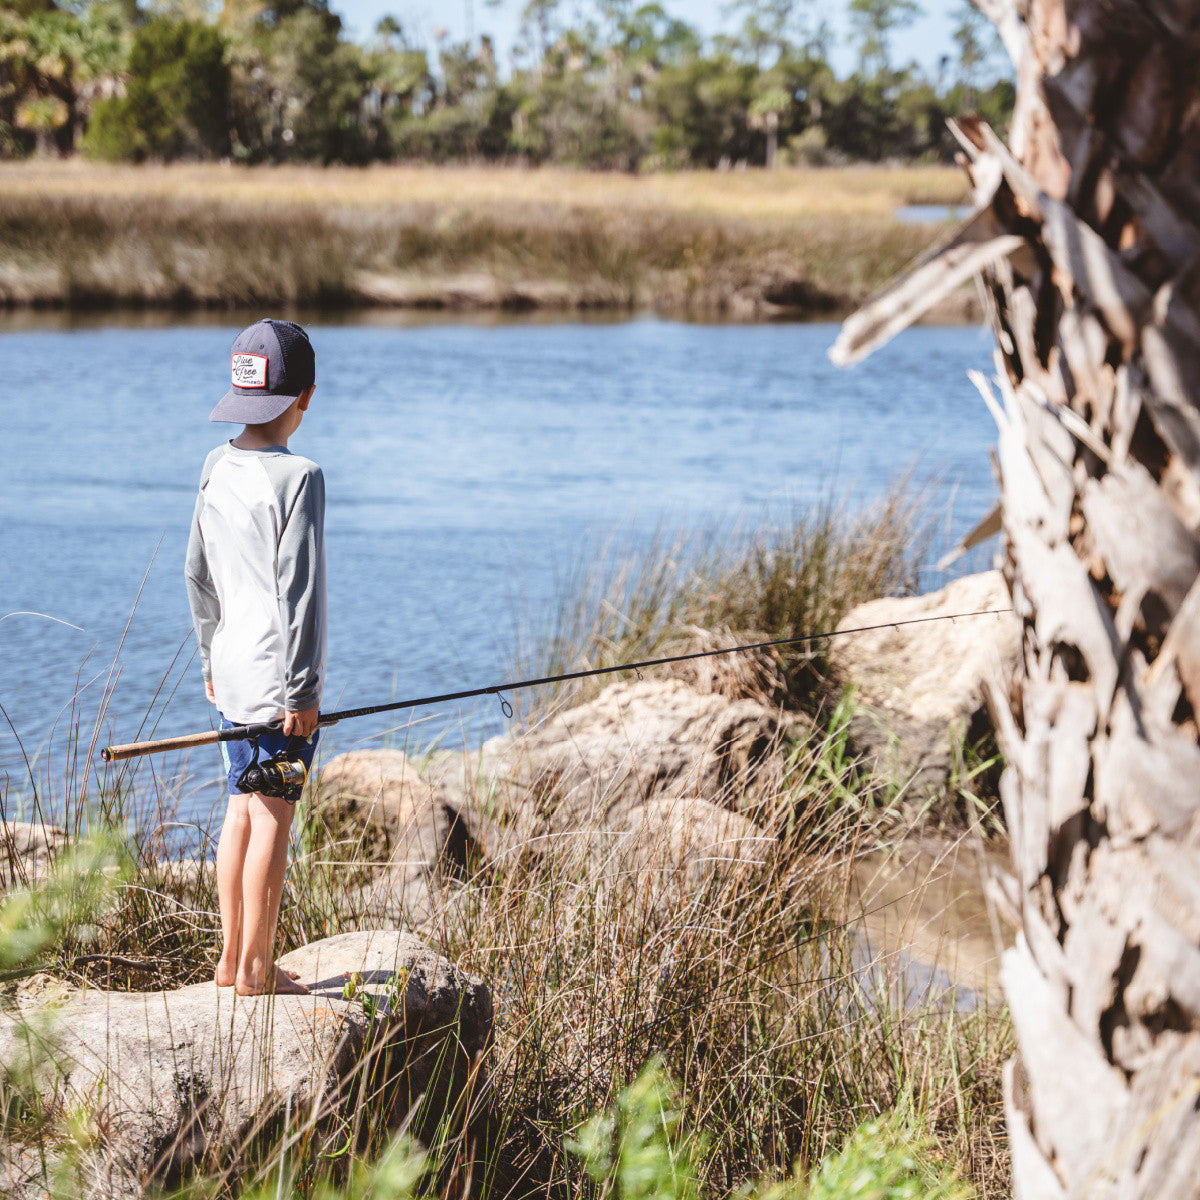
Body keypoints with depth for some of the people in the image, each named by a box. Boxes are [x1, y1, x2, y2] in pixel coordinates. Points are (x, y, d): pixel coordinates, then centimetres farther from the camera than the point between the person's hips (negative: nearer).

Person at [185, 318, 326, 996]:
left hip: (234, 668, 8)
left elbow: (199, 574, 16)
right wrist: (303, 690, -14)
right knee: (273, 814, -3)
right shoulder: (299, 477, -15)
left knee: (243, 808, 15)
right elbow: (298, 590, -18)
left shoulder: (219, 468, 7)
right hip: (279, 673, -8)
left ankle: (232, 958, 22)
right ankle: (255, 970, 1)